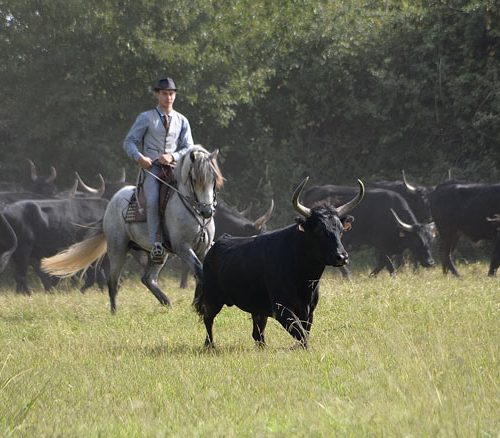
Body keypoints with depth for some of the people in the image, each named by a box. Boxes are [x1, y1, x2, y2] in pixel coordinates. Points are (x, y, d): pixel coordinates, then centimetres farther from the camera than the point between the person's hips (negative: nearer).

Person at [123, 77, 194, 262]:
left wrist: (172, 156, -10)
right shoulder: (146, 118, 9)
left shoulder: (182, 121, 16)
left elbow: (188, 148, 11)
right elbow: (129, 142, 7)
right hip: (151, 167, -2)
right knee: (153, 199, -30)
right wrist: (139, 157, -13)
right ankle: (156, 244, -30)